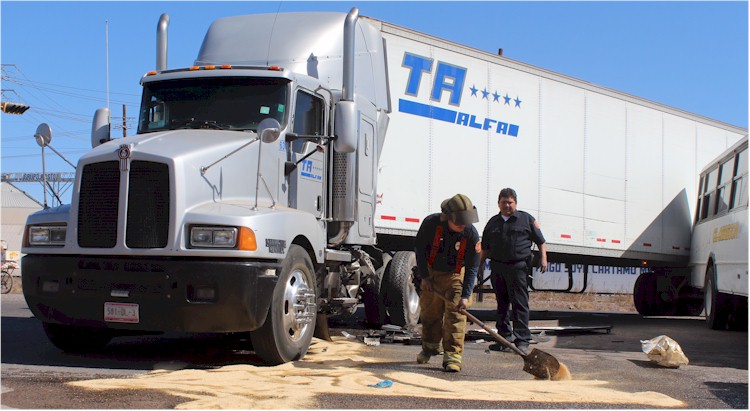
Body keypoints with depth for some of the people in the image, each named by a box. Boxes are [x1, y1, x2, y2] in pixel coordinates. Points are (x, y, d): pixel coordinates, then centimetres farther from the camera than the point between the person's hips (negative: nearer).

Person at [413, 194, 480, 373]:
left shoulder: (472, 234, -25)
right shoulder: (431, 223, -23)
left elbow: (472, 268, -19)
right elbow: (419, 247, -8)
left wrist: (466, 295, -26)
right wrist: (424, 276, -8)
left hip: (455, 276, -2)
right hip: (431, 272, 2)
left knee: (455, 314, -13)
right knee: (429, 311, 13)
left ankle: (452, 356, -11)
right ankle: (430, 346, 37)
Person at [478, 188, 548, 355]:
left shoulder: (526, 219, 7)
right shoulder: (493, 222, 17)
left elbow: (541, 242, 8)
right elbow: (485, 248, 21)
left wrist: (543, 258, -4)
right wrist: (480, 264, 15)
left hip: (518, 267, -4)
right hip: (497, 267, 4)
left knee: (520, 304, -7)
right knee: (502, 304, 9)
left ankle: (522, 340, -7)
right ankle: (504, 337, 17)